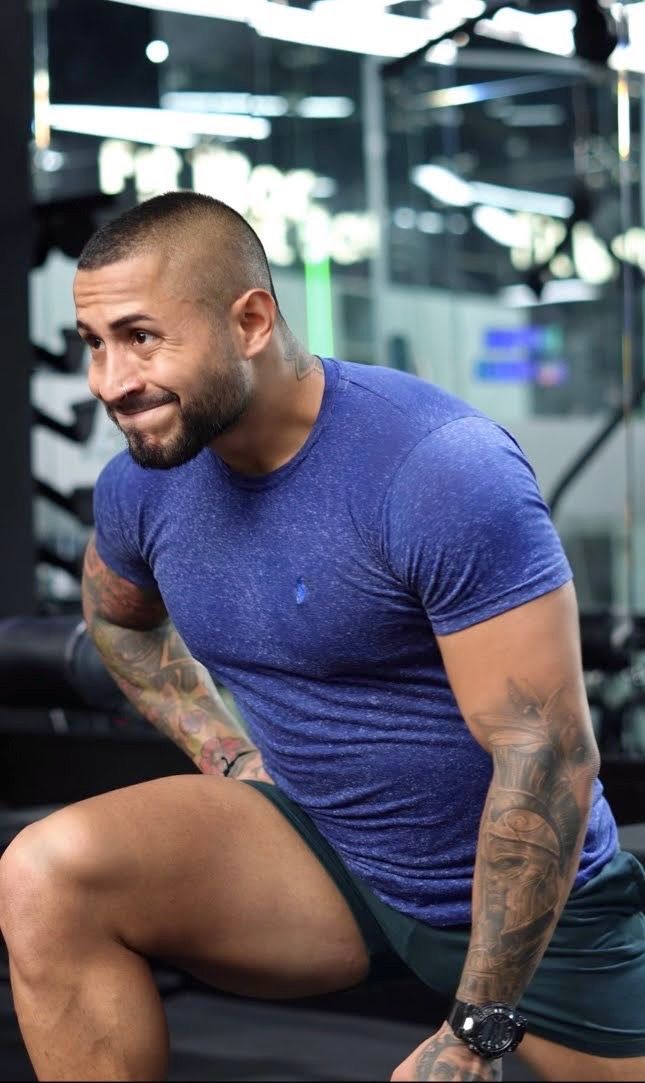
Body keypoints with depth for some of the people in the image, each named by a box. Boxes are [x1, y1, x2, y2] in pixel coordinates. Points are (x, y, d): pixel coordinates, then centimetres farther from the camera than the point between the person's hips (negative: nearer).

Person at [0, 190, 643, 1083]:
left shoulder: (442, 470, -26)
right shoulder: (140, 484, -6)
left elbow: (548, 754, -25)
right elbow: (118, 618, 19)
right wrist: (233, 763, 4)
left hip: (530, 901, -4)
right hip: (319, 855, 4)